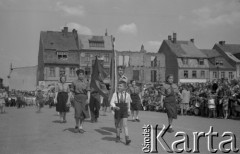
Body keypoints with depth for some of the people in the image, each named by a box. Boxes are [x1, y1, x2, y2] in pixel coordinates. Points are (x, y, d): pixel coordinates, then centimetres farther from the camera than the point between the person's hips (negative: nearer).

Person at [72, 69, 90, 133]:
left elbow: (88, 91, -2)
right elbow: (73, 92, 11)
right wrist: (75, 98, 10)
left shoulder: (86, 82, 5)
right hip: (77, 98, -1)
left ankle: (81, 127, 14)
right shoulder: (74, 82, 5)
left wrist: (88, 99, -14)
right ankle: (77, 126, 12)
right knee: (77, 113, -9)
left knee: (83, 113, 4)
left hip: (84, 98, 1)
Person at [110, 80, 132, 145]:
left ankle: (127, 138, -12)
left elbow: (128, 103, 13)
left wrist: (129, 110, 21)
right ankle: (118, 136, 31)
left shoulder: (127, 95, -1)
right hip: (117, 111, 1)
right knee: (118, 125, 13)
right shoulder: (115, 94, -5)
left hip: (124, 111, -1)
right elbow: (112, 102, -9)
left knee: (125, 125, -10)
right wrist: (115, 106, -28)